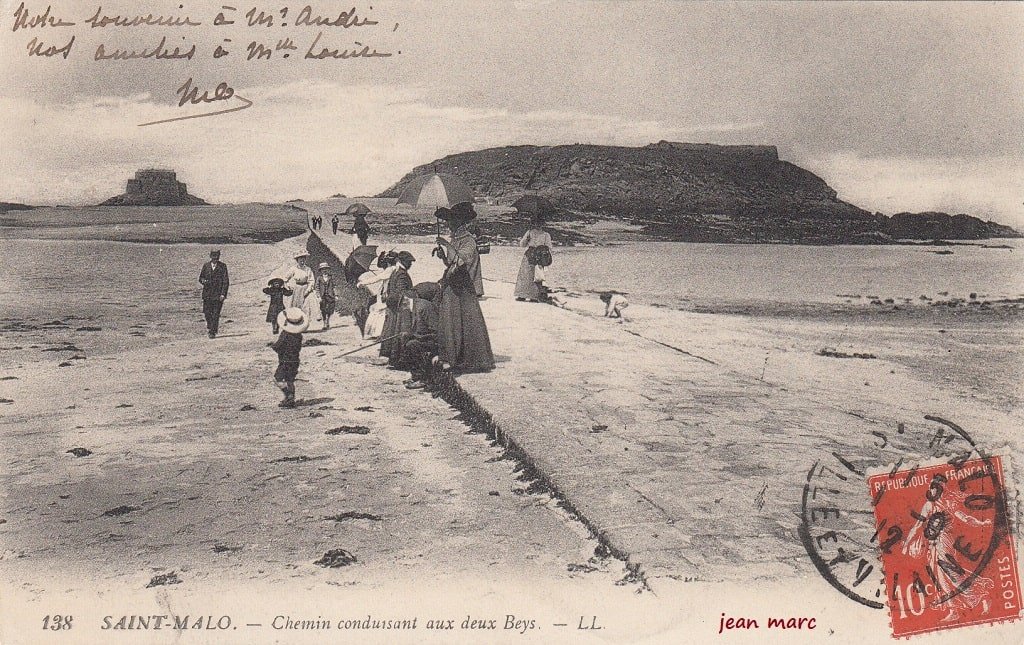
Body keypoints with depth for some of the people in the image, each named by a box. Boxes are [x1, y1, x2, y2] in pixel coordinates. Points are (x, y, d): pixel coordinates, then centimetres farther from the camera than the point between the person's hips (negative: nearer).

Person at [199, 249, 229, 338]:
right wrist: (203, 281, -12)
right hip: (207, 293, 3)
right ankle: (209, 326, 29)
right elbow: (200, 278, 13)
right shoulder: (206, 266, 8)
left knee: (215, 314, -5)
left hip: (218, 294, -3)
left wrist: (223, 294, -11)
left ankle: (213, 331, 4)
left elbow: (225, 281, -4)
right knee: (206, 313, 3)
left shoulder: (223, 266, -1)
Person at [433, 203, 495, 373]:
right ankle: (451, 357, 15)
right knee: (448, 321, 9)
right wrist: (441, 254, 1)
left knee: (466, 323, -4)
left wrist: (448, 246, -24)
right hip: (450, 285, 8)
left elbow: (461, 260, -26)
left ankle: (473, 360, 2)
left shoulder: (469, 241, -11)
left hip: (463, 288, -8)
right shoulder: (453, 239, 13)